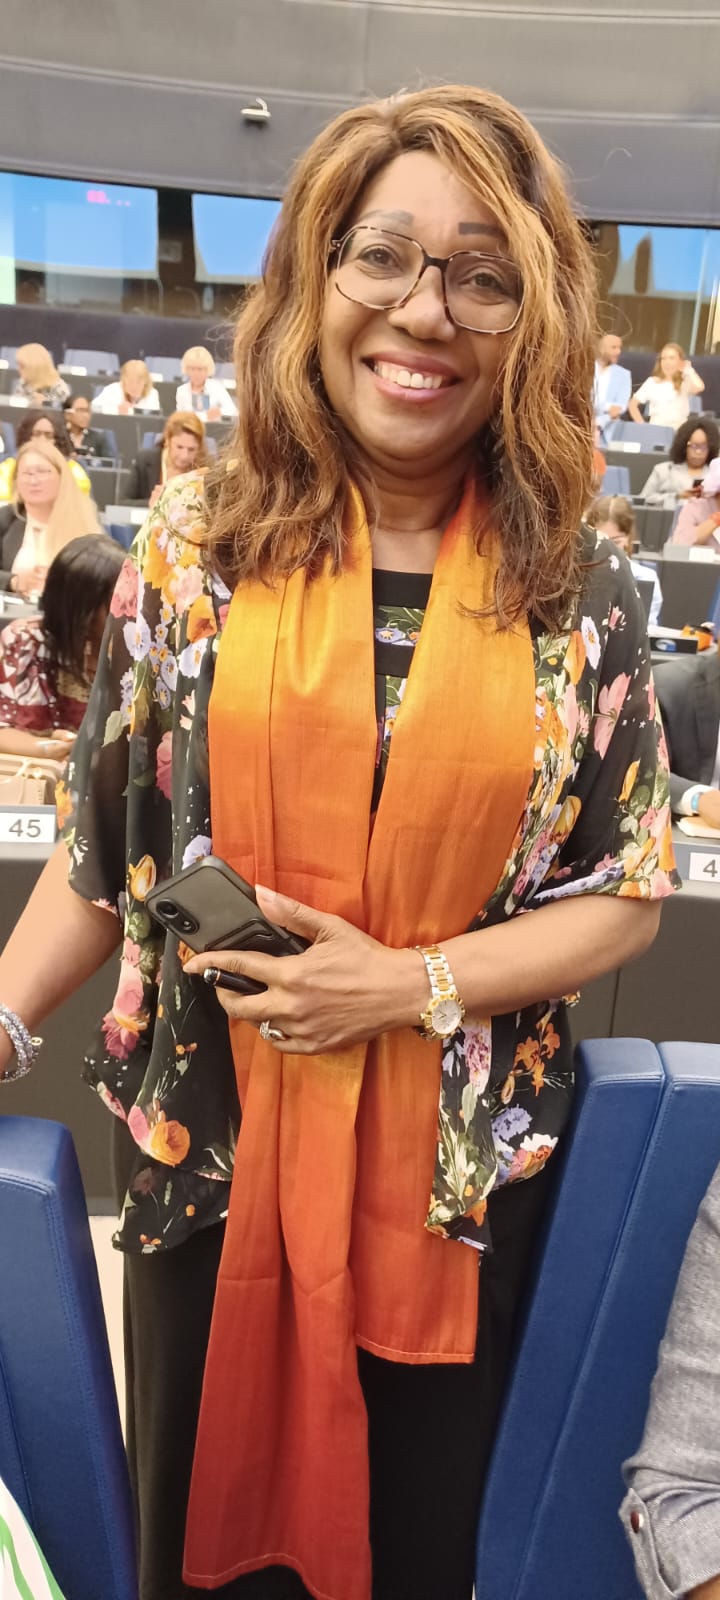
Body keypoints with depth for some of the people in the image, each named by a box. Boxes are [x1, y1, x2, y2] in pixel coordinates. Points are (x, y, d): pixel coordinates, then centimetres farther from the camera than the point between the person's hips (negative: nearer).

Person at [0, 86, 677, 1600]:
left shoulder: (580, 588, -5)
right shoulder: (193, 547, -4)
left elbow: (626, 894, -3)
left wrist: (410, 987, -15)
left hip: (459, 1169, 0)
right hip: (207, 1147, 1)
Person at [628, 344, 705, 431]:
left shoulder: (685, 382, 3)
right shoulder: (652, 382, 8)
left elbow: (699, 387, -19)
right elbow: (632, 404, 11)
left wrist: (688, 369, -3)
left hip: (679, 429, -1)